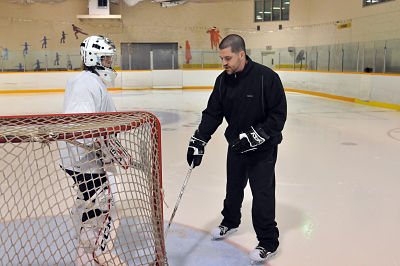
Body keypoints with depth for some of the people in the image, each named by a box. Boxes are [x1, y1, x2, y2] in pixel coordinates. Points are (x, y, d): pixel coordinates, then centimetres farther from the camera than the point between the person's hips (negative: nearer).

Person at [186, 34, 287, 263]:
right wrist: (198, 141, -9)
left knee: (262, 193, -2)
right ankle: (230, 222, 45)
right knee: (234, 187, 20)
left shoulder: (267, 77, -21)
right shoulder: (223, 80, -3)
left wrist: (255, 136, -25)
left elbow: (279, 115, -19)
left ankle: (268, 242, 15)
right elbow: (212, 114, 0)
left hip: (263, 148, -6)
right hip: (236, 145, 6)